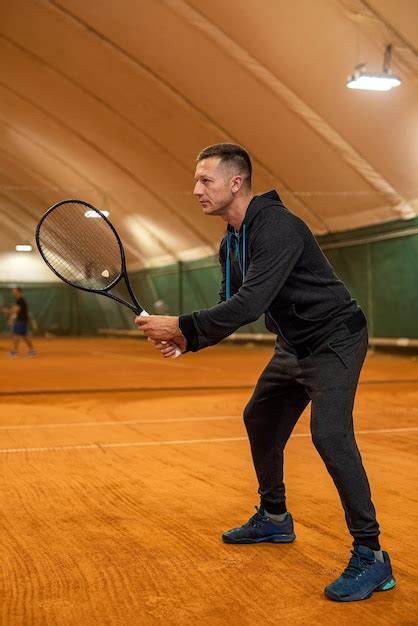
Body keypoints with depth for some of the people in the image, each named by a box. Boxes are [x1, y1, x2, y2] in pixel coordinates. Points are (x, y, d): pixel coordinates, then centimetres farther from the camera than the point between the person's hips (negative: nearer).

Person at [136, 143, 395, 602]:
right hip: (293, 347, 10)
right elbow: (231, 307, 7)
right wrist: (186, 341, -8)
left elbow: (250, 304, -35)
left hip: (334, 339, -10)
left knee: (329, 432, -24)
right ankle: (274, 519, 35)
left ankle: (370, 555, -14)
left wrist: (182, 326, -32)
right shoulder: (231, 242, 4)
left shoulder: (276, 226, -26)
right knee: (259, 419, 17)